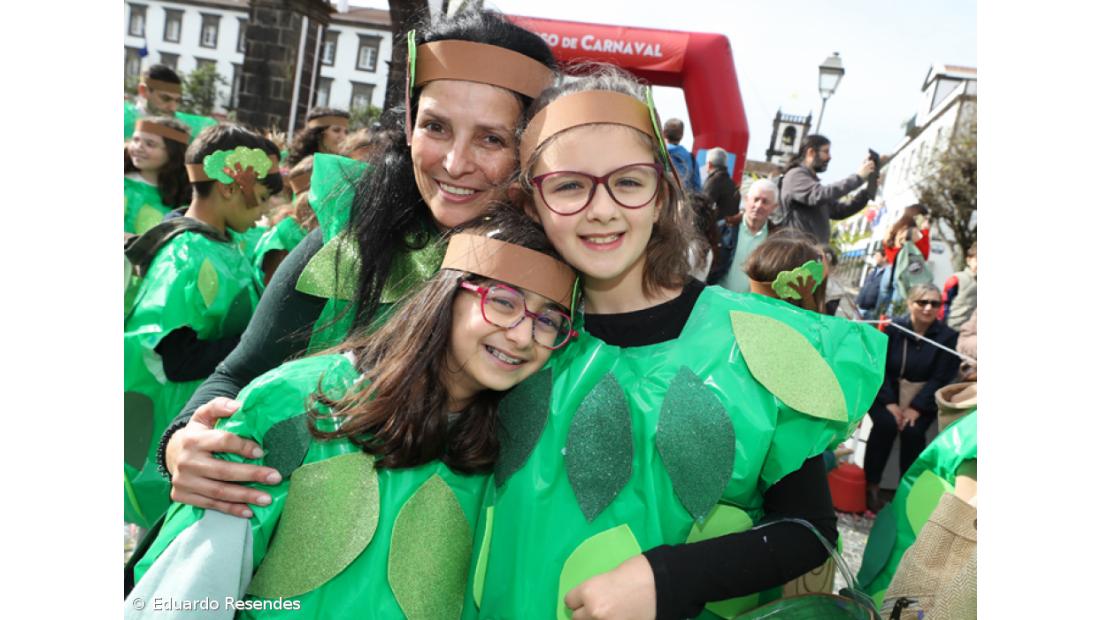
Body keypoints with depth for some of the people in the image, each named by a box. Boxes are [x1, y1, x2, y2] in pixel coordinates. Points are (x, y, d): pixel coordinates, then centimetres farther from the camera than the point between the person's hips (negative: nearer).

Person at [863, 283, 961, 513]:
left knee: (913, 431, -26)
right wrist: (889, 403, -16)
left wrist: (916, 407, -16)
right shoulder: (893, 327, -5)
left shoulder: (948, 336, -3)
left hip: (923, 399, 1)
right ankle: (871, 487, -16)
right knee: (886, 423, -27)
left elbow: (941, 378, -5)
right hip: (887, 393, 0)